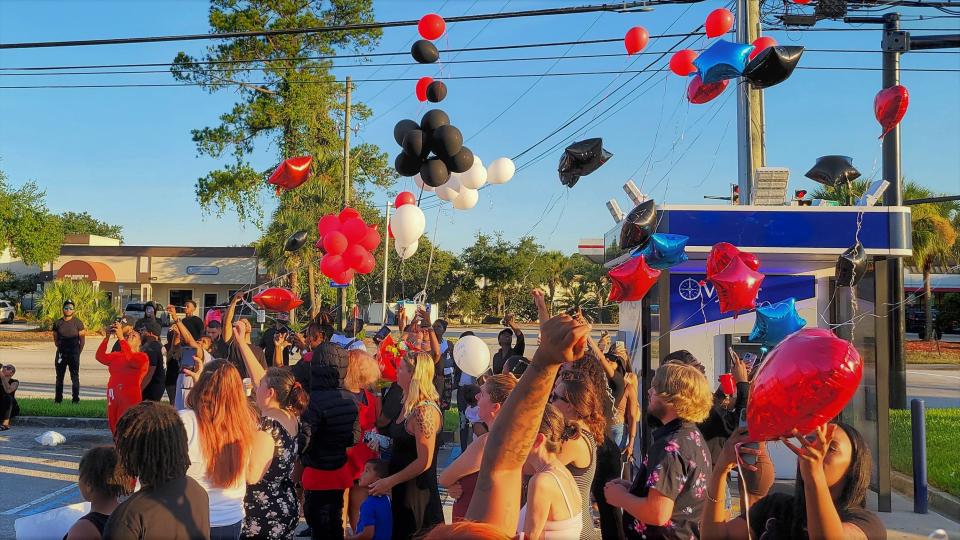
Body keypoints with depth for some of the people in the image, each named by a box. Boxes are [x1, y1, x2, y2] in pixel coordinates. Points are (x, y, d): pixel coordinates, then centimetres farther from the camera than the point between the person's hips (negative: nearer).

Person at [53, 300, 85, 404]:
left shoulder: (77, 322, -3)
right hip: (61, 353, 3)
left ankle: (76, 398, 3)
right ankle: (58, 398, 19)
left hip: (74, 353, -3)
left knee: (75, 377, -1)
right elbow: (55, 339, 14)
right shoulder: (58, 323, 5)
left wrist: (78, 352, -3)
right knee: (59, 377, 10)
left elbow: (82, 340, -1)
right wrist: (60, 348, 7)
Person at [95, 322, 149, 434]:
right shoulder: (117, 356, 19)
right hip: (113, 399, 6)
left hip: (131, 399, -6)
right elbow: (100, 357, 4)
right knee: (115, 430, 12)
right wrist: (107, 337, -6)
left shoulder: (142, 357, 0)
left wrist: (120, 337, -21)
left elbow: (131, 359, -20)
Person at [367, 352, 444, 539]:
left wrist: (389, 481, -17)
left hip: (417, 494, -9)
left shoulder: (424, 411, -23)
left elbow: (424, 462, -23)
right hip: (403, 490, 9)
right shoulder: (409, 405, 6)